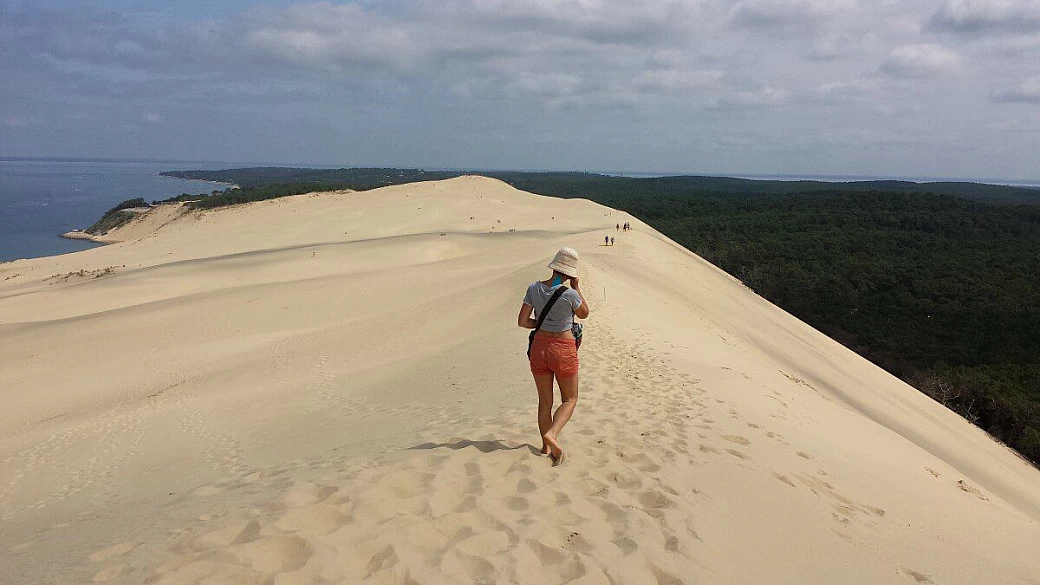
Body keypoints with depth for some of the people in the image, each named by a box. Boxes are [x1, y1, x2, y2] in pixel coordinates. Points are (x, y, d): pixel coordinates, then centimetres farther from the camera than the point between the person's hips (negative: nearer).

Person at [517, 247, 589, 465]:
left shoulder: (534, 288, -7)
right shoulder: (569, 294, -19)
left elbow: (522, 321, -4)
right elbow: (584, 314, 2)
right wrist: (576, 286, 2)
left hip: (539, 348, 4)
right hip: (563, 350, -4)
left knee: (545, 402, 18)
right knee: (570, 400, 13)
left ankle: (547, 447, 26)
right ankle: (551, 434, -12)